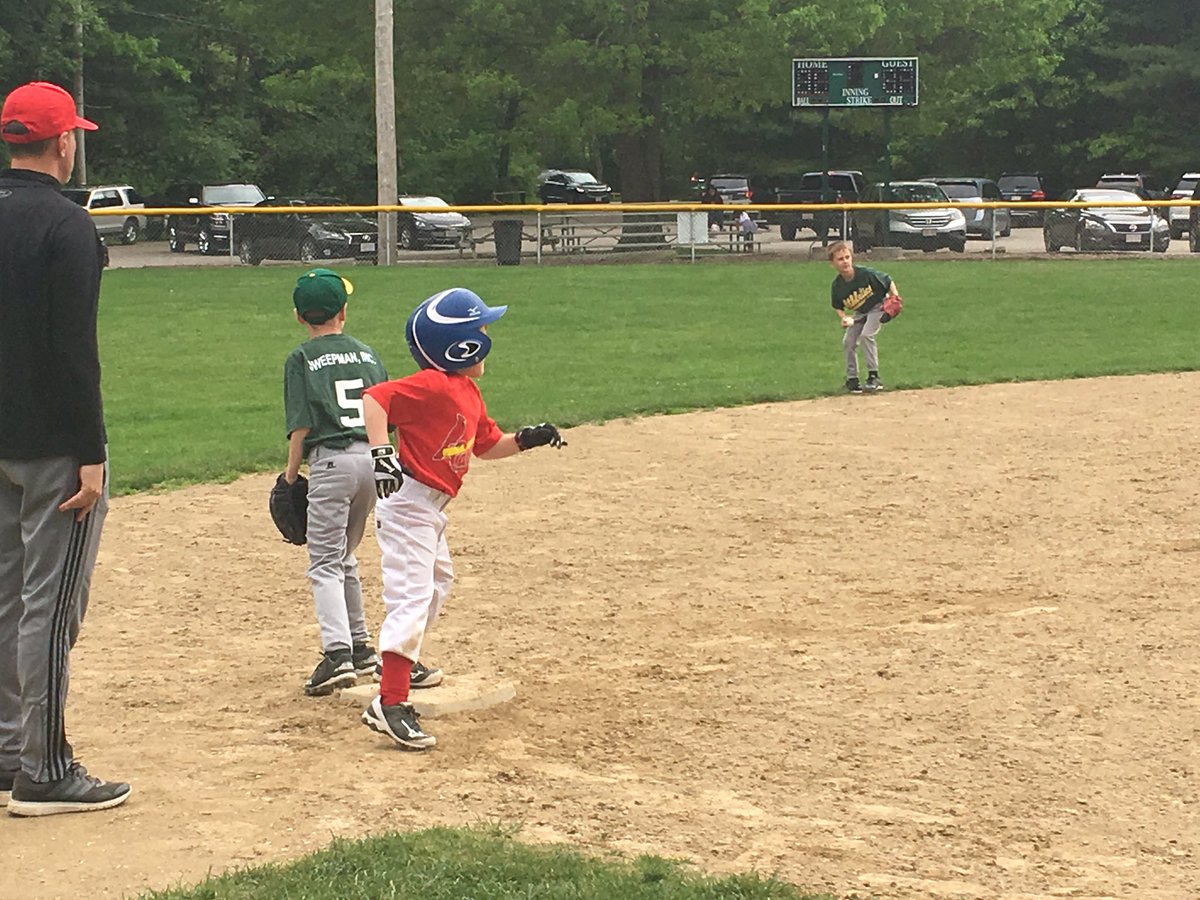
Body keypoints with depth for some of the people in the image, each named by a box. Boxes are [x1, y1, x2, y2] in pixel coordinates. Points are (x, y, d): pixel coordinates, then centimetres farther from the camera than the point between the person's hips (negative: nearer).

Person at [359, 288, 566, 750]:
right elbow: (374, 398, -29)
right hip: (409, 502, -11)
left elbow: (487, 444, 23)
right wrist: (381, 453, -38)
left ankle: (403, 661, 47)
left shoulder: (468, 392, 11)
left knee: (438, 579, 28)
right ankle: (390, 703, -22)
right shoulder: (433, 386, -20)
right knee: (411, 597, -17)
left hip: (431, 508, 11)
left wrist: (526, 439, 8)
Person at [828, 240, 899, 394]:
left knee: (866, 335, -24)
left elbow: (889, 282, -16)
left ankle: (874, 377, -16)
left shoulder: (866, 274, -29)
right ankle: (852, 379, 17)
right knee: (848, 341, -1)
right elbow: (837, 306, 1)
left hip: (878, 307, -5)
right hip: (859, 313, 5)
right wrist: (843, 318, -19)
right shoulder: (837, 286, -17)